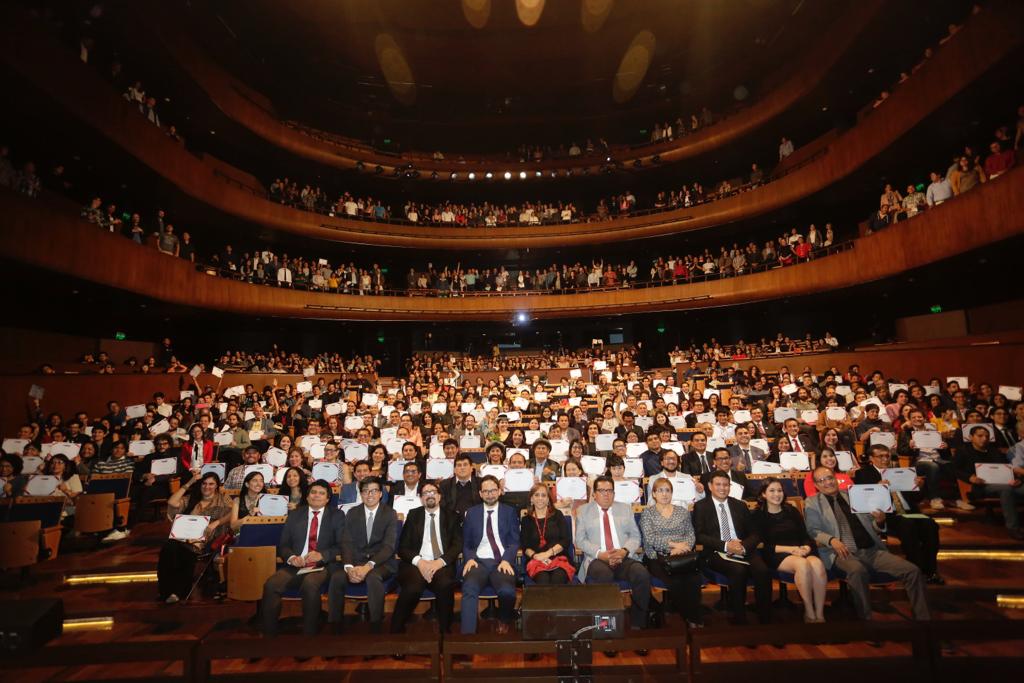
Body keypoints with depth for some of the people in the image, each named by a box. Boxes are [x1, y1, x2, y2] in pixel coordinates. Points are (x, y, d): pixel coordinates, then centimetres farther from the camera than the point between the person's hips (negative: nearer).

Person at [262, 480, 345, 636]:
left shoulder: (337, 515, 8)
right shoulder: (294, 515, 17)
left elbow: (342, 546, 1)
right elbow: (283, 544, 13)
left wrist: (322, 555, -17)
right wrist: (291, 557, -9)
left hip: (322, 566, -3)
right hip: (295, 566, 3)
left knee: (310, 584, -34)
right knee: (270, 585, -25)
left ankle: (310, 633, -18)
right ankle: (269, 633, -9)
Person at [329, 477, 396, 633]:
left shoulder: (390, 514, 0)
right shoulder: (352, 513, 9)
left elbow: (388, 546, -9)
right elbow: (346, 543, 1)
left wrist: (368, 566, -24)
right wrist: (349, 567, -19)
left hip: (381, 562, -3)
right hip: (356, 560, 3)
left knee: (373, 578, -36)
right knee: (336, 577, -28)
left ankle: (375, 626, -21)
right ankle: (334, 626, -12)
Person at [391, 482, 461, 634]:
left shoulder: (451, 516, 12)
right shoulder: (413, 515, 14)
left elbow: (458, 544, 3)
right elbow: (402, 547, 8)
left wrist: (440, 562, -14)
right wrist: (419, 561, -11)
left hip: (442, 564, 0)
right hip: (416, 564, 0)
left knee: (445, 586, -33)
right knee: (412, 588, -32)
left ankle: (445, 630, -10)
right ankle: (396, 630, -9)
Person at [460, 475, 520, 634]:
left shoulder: (509, 511, 13)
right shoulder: (472, 512, 15)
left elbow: (514, 541, 6)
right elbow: (465, 542, 13)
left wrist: (506, 560, -12)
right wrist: (469, 559, -7)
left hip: (502, 562, 0)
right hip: (478, 561, 1)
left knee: (507, 591, -29)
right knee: (469, 588, -33)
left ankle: (504, 621, 4)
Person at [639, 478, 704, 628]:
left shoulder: (682, 511, 18)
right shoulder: (648, 512, 9)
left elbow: (691, 535, 9)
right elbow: (650, 538, -4)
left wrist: (681, 548, -11)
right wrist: (673, 544, -14)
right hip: (657, 558, -2)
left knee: (694, 580, -29)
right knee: (675, 581, -32)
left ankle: (695, 618, -11)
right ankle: (687, 617, -11)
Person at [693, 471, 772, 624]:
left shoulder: (740, 505, 17)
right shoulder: (701, 506, 5)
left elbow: (754, 534, 13)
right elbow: (699, 536, -4)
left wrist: (744, 547, -9)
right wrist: (725, 545, -16)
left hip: (744, 551, 4)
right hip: (717, 554, -3)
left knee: (762, 570, -26)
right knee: (739, 570, -32)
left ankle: (765, 618, -13)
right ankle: (739, 617, -16)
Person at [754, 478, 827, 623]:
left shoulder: (792, 511, 17)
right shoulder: (759, 515, 4)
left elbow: (805, 535, 12)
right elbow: (763, 545, -4)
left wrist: (807, 547, -11)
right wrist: (788, 548, -16)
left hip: (800, 552, 4)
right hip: (776, 556, -4)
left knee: (817, 563, -30)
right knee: (803, 564, -34)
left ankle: (820, 614, -22)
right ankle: (809, 613, -21)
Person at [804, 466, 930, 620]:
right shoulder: (812, 503, 8)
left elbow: (872, 526, 21)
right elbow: (813, 531, 0)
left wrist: (880, 521, -2)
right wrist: (831, 540, -19)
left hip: (872, 550, 5)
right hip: (845, 552, -4)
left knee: (913, 571, -16)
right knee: (858, 570, -37)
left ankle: (923, 618, -3)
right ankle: (865, 618, -21)